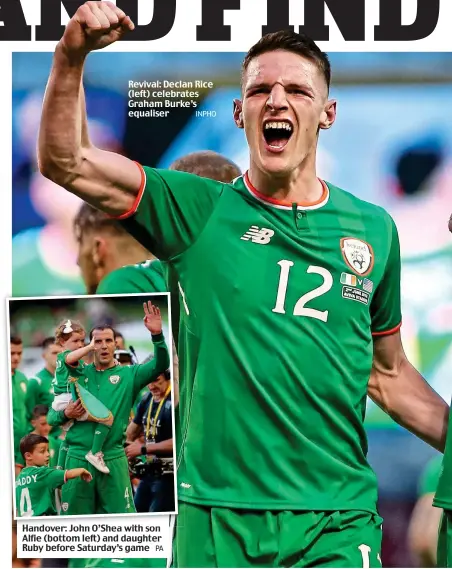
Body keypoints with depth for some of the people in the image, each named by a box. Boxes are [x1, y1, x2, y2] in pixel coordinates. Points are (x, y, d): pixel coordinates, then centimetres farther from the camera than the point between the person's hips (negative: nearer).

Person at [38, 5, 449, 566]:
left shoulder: (372, 229, 9)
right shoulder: (199, 211, 3)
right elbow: (65, 162, -5)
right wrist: (72, 57, -18)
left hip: (338, 521, 1)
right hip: (216, 518, -1)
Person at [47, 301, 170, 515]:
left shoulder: (128, 375, 4)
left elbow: (160, 365, -13)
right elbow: (51, 416, 11)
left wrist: (157, 335, -28)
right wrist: (66, 414, -12)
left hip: (113, 459, -1)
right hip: (78, 457, 1)